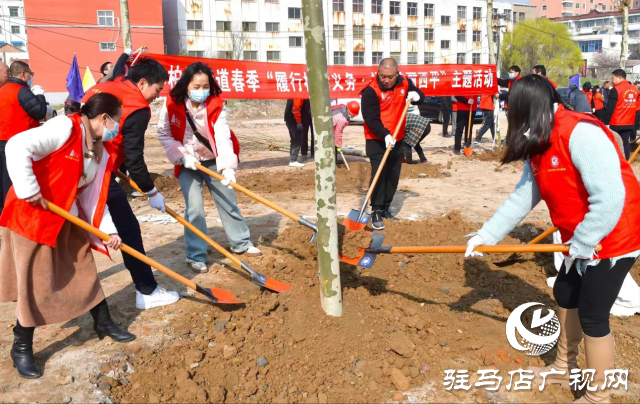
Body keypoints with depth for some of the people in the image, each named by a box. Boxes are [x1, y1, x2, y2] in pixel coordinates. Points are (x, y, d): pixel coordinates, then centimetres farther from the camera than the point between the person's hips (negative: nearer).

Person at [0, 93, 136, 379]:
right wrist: (28, 190, -28)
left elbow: (93, 196, 9)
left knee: (84, 270, 16)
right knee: (34, 282, 0)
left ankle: (103, 323, 34)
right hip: (31, 213, -8)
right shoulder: (65, 127, -18)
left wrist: (107, 229, 0)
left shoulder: (100, 152, 8)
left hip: (68, 219, 8)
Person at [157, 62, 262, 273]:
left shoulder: (217, 105, -17)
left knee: (228, 202, 10)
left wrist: (228, 166, -40)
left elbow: (223, 137, -27)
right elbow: (163, 135, -7)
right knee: (194, 209, -6)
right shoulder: (171, 105, -17)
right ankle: (196, 256, 8)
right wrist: (182, 156, -19)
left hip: (213, 161, 1)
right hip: (187, 164, -1)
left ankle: (241, 243, 28)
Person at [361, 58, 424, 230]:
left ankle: (385, 208, 24)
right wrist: (385, 134, -37)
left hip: (397, 139, 6)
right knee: (379, 175, -12)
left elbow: (420, 97, 13)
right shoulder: (371, 90, -19)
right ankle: (376, 212, -6)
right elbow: (371, 119, -24)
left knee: (393, 176, 11)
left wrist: (417, 95, -12)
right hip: (377, 140, -6)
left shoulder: (405, 83, -2)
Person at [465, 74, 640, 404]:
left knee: (592, 315, 0)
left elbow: (609, 200, -31)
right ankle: (564, 367, 42)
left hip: (611, 238, -9)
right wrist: (487, 234, 2)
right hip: (580, 240, 9)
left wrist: (581, 245, -20)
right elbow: (523, 197, 4)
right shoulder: (539, 145, 2)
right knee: (564, 295, 20)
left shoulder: (581, 133, -28)